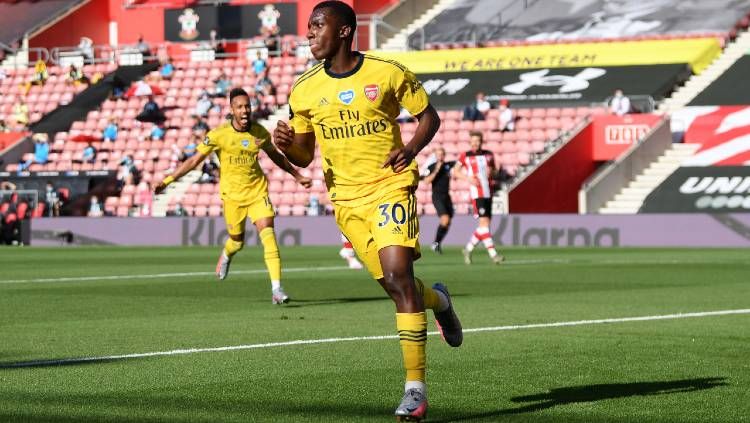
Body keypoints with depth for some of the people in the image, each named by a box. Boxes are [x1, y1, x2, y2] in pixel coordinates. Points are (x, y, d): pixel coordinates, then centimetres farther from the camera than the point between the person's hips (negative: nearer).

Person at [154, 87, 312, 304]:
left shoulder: (260, 132, -1)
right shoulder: (219, 134, -10)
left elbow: (276, 156, 18)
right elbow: (195, 160, -4)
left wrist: (298, 176, 25)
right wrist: (168, 179, -10)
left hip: (258, 190, 1)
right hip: (233, 194, -1)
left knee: (268, 233, -15)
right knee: (237, 240, 9)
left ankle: (276, 289, -17)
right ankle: (225, 256, 49)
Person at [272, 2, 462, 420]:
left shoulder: (389, 73, -6)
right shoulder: (304, 91, 3)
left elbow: (429, 116, 5)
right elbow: (304, 155, 10)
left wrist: (412, 149, -15)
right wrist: (286, 145, -14)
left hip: (391, 186, -4)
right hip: (346, 198, 4)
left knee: (397, 273, -20)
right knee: (394, 284, 5)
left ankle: (416, 387, -16)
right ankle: (437, 300, 44)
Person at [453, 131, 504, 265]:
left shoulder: (488, 155, 13)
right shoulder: (465, 156, 2)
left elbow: (494, 172, 23)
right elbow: (456, 171, 8)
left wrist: (491, 172, -1)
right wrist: (468, 178, -8)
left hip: (488, 193, 6)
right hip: (477, 193, -6)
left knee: (484, 225, 7)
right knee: (484, 222, -15)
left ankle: (468, 249, 24)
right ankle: (493, 254, -19)